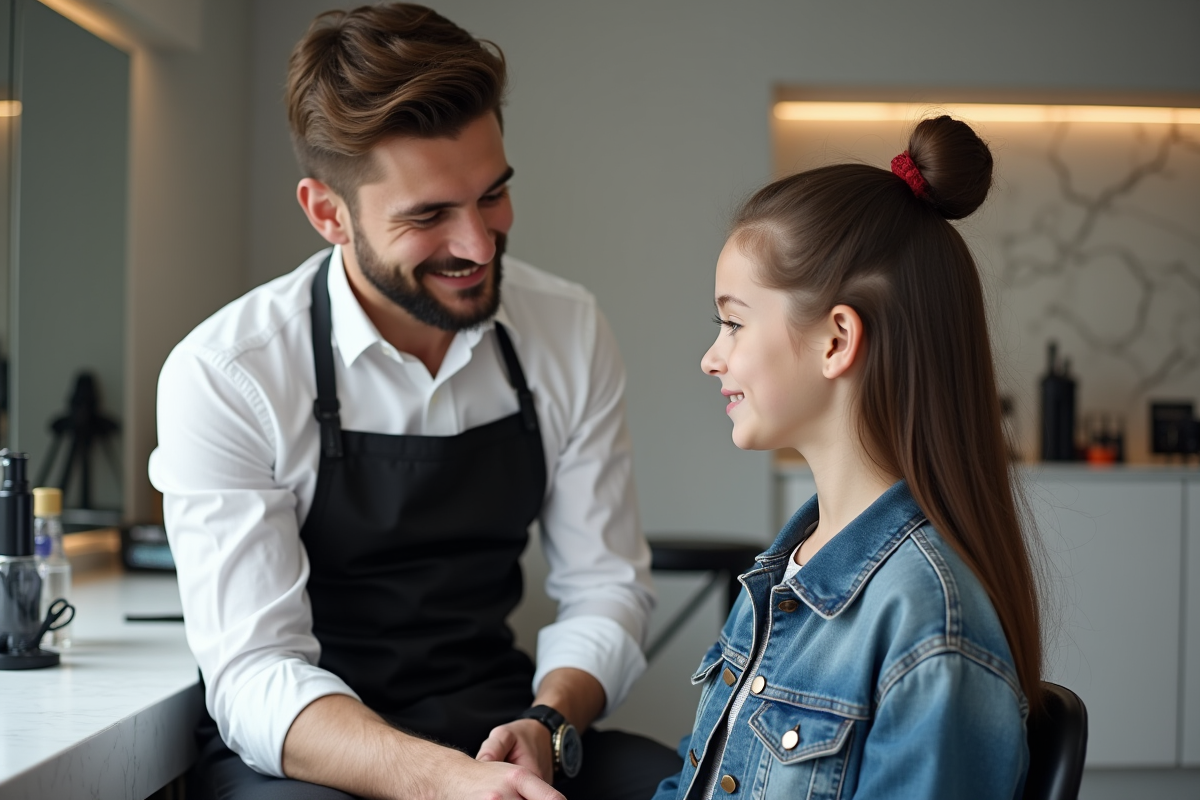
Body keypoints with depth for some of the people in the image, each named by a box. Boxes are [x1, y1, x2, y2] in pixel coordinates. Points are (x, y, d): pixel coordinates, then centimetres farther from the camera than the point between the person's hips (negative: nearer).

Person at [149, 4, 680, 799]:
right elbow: (254, 674, -16)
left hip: (503, 734, 4)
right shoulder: (224, 376, -12)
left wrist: (546, 726, -16)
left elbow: (606, 586, 5)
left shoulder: (570, 333, -1)